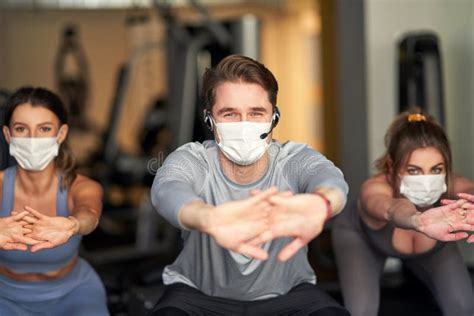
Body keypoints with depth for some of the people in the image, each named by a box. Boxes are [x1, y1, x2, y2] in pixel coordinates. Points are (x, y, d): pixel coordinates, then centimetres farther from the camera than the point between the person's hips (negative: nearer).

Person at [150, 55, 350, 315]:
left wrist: (320, 206, -70)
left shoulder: (295, 160, -19)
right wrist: (211, 220, -71)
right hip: (200, 292, 0)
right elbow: (167, 191, -44)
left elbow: (331, 180, -42)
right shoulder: (192, 161, -21)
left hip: (286, 292, 1)